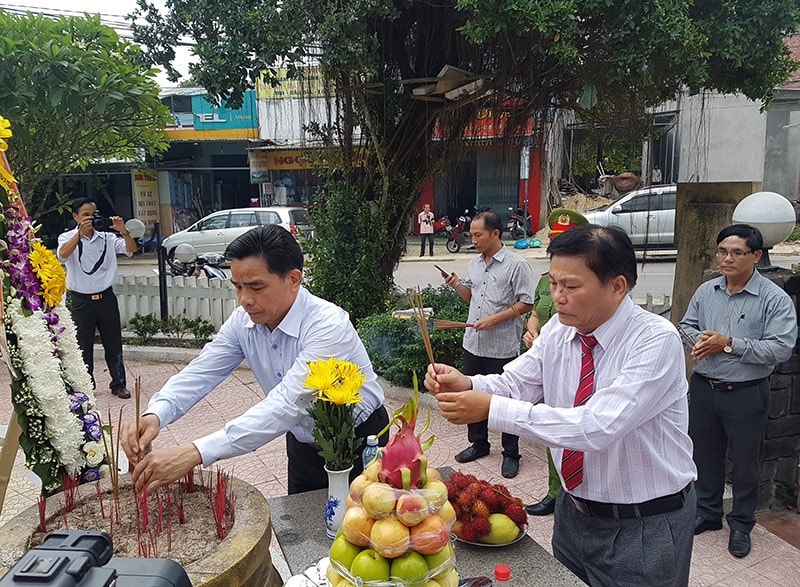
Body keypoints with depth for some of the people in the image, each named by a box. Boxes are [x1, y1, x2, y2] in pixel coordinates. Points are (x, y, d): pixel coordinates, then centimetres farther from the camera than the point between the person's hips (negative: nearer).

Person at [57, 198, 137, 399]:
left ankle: (119, 384, 18)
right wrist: (80, 233, -33)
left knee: (113, 343, 8)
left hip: (106, 297, 2)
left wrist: (123, 231, -22)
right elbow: (62, 254, -22)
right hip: (81, 300, -2)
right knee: (83, 346, 8)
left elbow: (131, 249, -5)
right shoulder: (68, 237, -1)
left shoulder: (106, 237, 3)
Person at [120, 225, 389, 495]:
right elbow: (200, 373, -14)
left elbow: (287, 405, -42)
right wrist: (155, 415, -35)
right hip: (302, 441, 6)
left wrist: (195, 453, -49)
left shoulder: (328, 325, -33)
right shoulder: (244, 320, -12)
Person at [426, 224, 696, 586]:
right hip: (574, 513, 6)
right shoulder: (557, 330, -4)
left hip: (644, 528, -5)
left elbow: (598, 427, -34)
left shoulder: (656, 340, -24)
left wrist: (491, 409, -36)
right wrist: (467, 385, -28)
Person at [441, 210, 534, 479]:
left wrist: (494, 319, -18)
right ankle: (479, 443, 36)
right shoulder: (474, 264, 11)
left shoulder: (517, 265, -10)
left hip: (502, 347, -7)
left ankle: (511, 454, 22)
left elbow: (526, 304, -12)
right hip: (473, 343, 7)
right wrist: (457, 285, 2)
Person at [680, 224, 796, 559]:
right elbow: (687, 325, 12)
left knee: (745, 462, 11)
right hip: (703, 388, 4)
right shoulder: (706, 292, 2)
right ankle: (707, 512, 38)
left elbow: (780, 348, -19)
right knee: (705, 455, 18)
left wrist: (729, 344, -21)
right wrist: (699, 340, -10)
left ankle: (741, 525, 32)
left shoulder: (775, 299, -12)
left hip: (746, 394, -4)